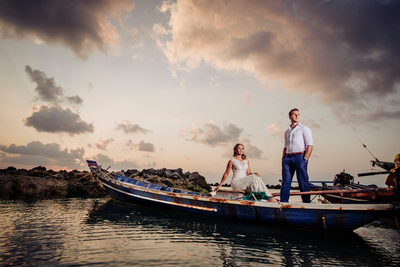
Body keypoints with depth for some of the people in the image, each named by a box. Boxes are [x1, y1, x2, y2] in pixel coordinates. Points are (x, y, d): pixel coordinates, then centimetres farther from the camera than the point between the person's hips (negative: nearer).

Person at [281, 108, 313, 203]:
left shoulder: (304, 129, 8)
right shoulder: (287, 131, 23)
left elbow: (310, 145, -1)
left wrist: (305, 159, -13)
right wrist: (283, 160, 10)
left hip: (299, 157, -4)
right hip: (287, 158, 4)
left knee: (303, 182, -4)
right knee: (285, 182, 0)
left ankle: (307, 202, 3)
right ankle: (283, 203, 3)